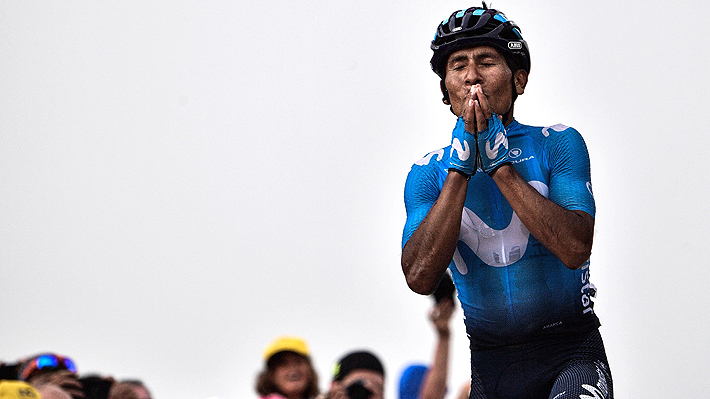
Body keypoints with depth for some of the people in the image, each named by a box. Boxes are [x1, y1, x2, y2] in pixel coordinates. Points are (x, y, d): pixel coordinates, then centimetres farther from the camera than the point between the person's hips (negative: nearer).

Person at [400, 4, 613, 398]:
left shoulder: (558, 144, 1)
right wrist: (460, 169, -13)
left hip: (571, 355, -3)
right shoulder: (428, 173, 6)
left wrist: (500, 165, -14)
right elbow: (420, 277, -11)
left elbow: (575, 248, -15)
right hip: (490, 365, 3)